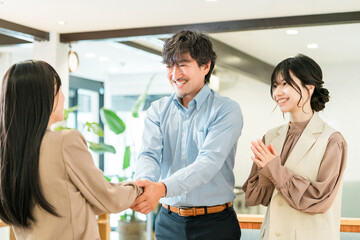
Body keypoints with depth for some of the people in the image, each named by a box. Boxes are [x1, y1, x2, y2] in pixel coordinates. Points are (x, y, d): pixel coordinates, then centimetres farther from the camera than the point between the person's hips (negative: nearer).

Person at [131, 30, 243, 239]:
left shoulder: (227, 110, -7)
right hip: (169, 221, 3)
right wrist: (143, 183, -30)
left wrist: (162, 188, -33)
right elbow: (150, 155, -6)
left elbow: (209, 161, -19)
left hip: (215, 222, -3)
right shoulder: (158, 110, 6)